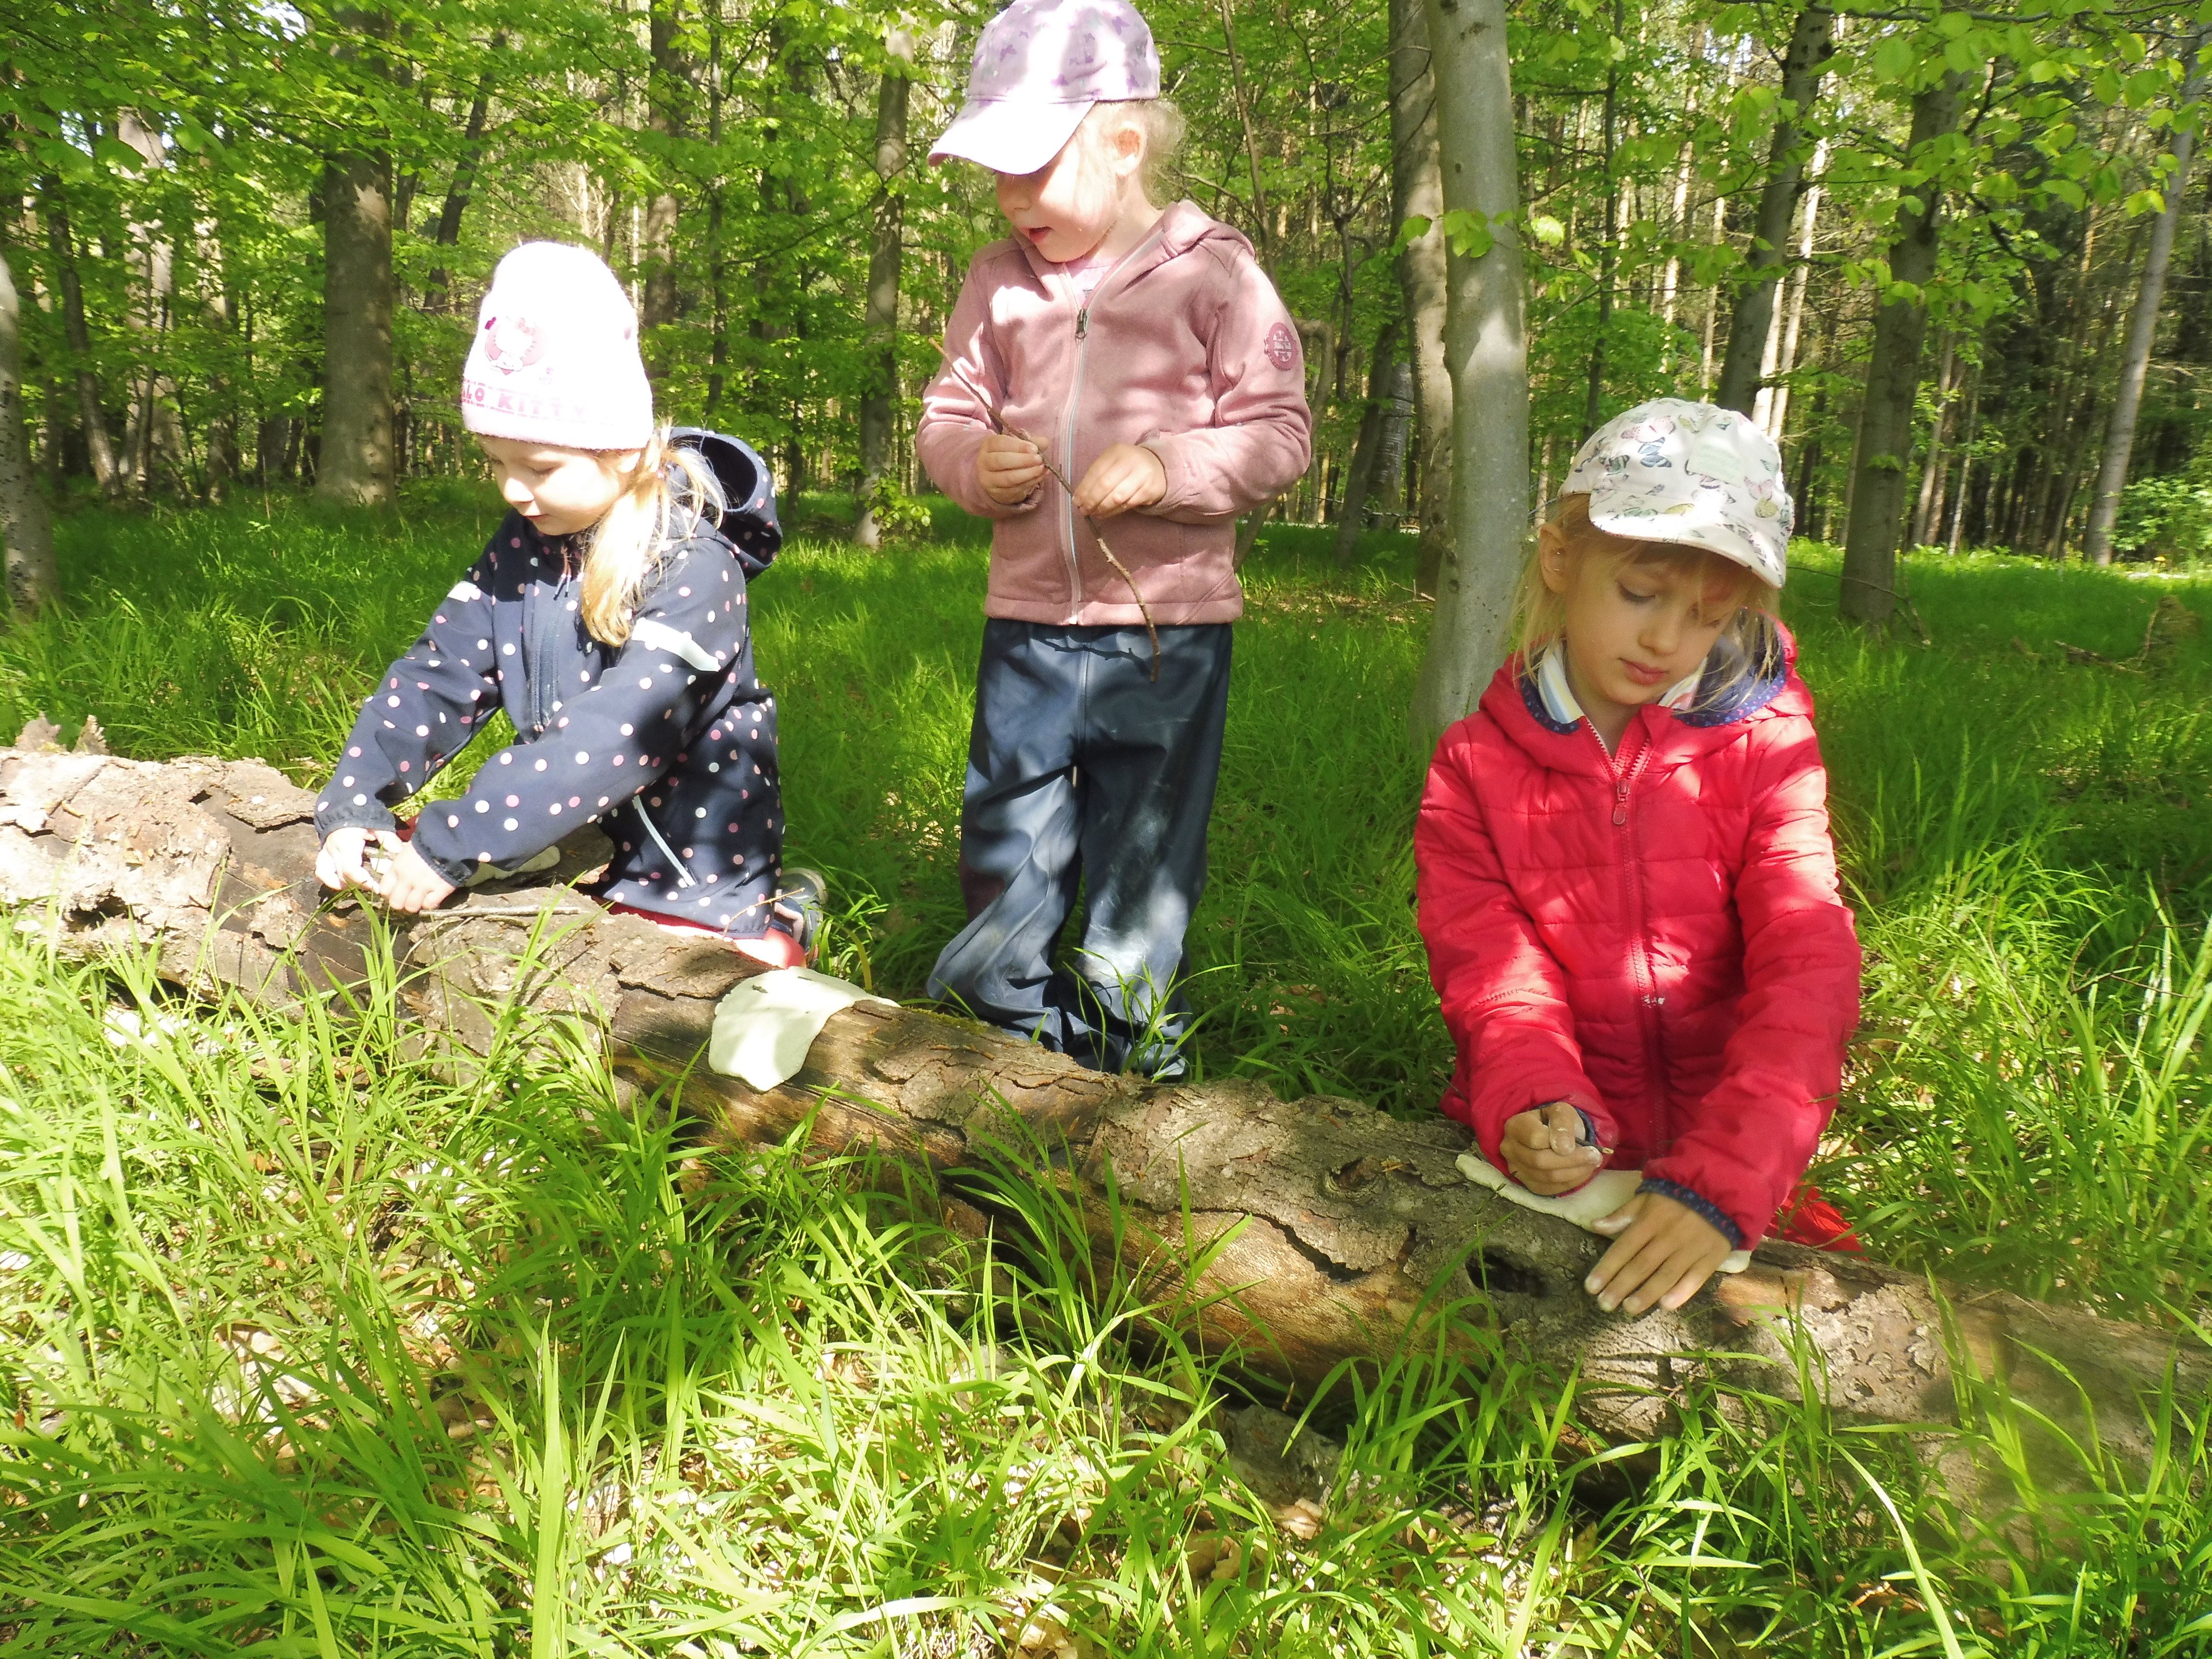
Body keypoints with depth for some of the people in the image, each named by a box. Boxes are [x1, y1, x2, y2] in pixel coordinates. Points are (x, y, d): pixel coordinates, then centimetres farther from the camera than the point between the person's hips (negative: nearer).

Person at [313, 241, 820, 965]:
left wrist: (452, 846, -30)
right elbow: (439, 675, 1)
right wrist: (351, 807, -12)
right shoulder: (522, 547, 3)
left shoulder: (694, 568, -19)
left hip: (691, 878, -7)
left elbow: (616, 735, -28)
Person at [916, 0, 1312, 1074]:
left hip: (1168, 626, -3)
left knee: (1147, 852, 9)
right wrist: (974, 461, -9)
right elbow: (948, 413, 14)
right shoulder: (999, 280, 7)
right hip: (1029, 618, 4)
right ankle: (1004, 1028, 32)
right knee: (1004, 843, 11)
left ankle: (1126, 1041, 28)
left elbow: (1279, 433, -7)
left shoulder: (1212, 273, -5)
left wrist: (1168, 467, -23)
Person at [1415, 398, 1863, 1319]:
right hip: (1553, 1164, -1)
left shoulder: (1765, 749, -1)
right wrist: (1535, 1104, -29)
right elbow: (1493, 965, -5)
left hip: (1726, 1163, 1)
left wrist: (1721, 1177, -29)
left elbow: (1807, 971, -13)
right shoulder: (1474, 762, 2)